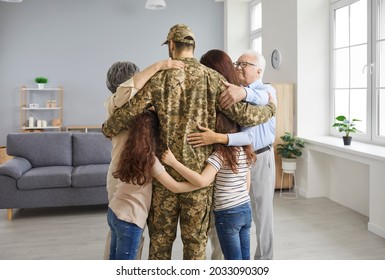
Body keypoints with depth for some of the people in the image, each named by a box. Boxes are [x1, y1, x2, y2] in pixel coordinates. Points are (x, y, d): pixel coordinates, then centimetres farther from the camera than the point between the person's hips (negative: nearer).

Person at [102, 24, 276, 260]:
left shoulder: (159, 77, -2)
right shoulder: (212, 78, -2)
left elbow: (127, 113, -5)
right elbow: (243, 114, -6)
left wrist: (107, 129, 15)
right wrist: (270, 108, 14)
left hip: (165, 170, 0)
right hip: (199, 170, 0)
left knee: (161, 237, 14)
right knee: (196, 238, 12)